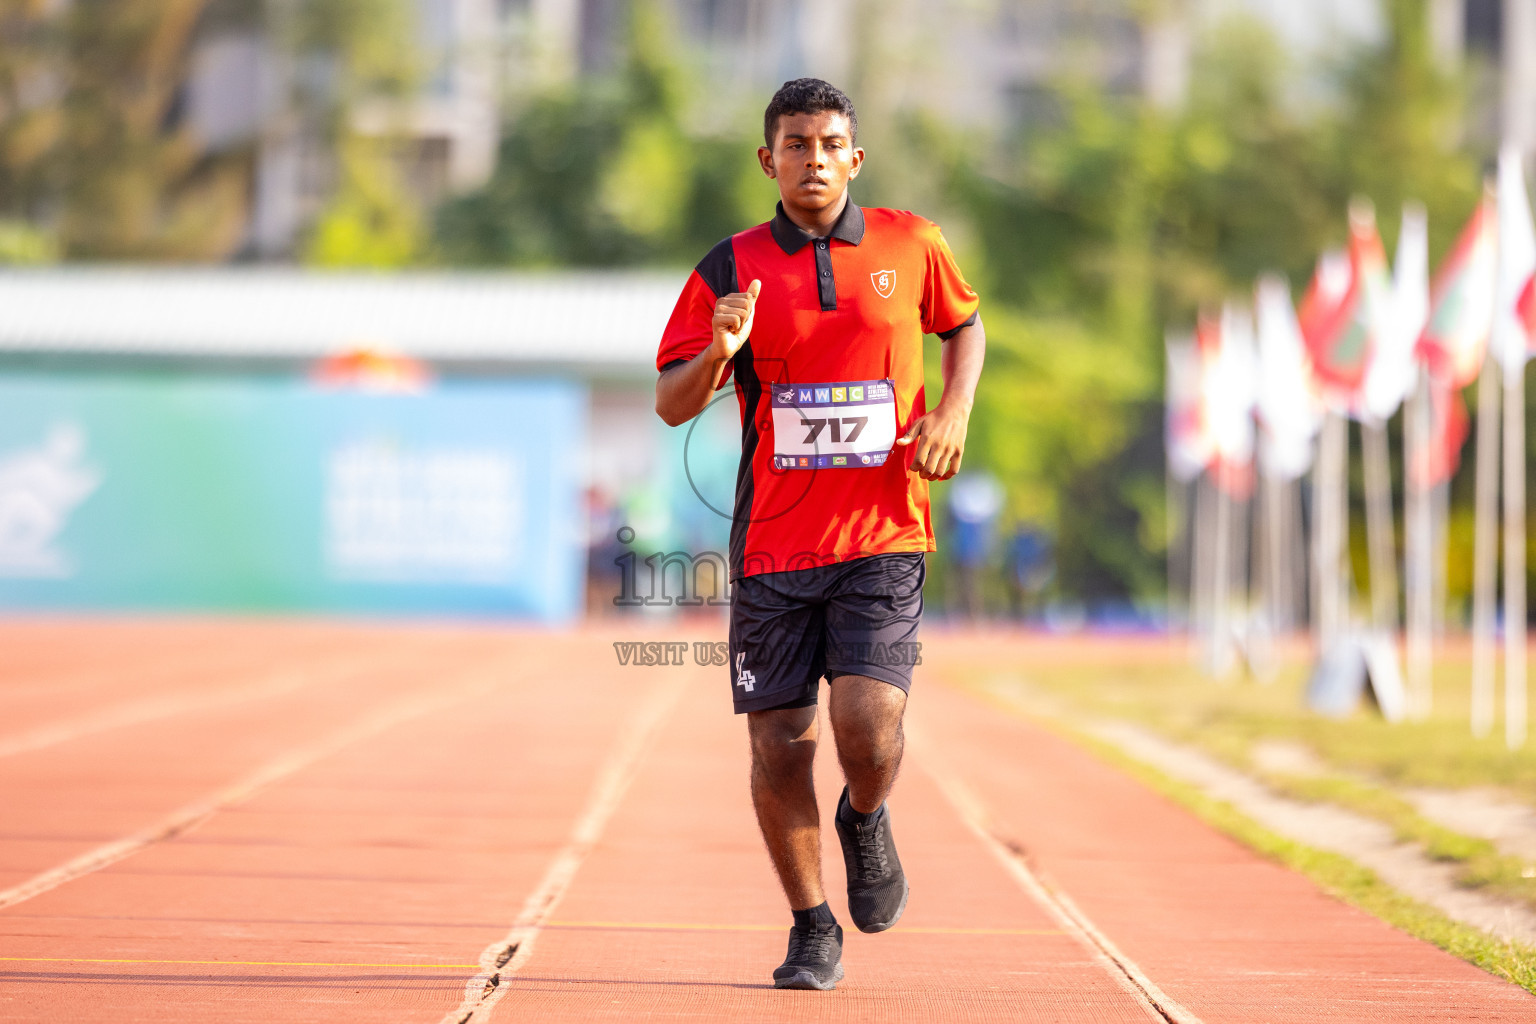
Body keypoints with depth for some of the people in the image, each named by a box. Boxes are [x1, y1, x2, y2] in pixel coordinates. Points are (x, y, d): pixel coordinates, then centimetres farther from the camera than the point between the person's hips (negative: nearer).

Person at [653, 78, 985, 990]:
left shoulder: (911, 246, 4)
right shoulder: (733, 268, 2)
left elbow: (967, 324, 22)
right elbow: (672, 406, 3)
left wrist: (954, 412, 4)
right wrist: (718, 352, -18)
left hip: (883, 536, -1)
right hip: (774, 539, 1)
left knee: (868, 723, -16)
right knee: (779, 743, 0)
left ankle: (867, 822, 20)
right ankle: (812, 929, 19)